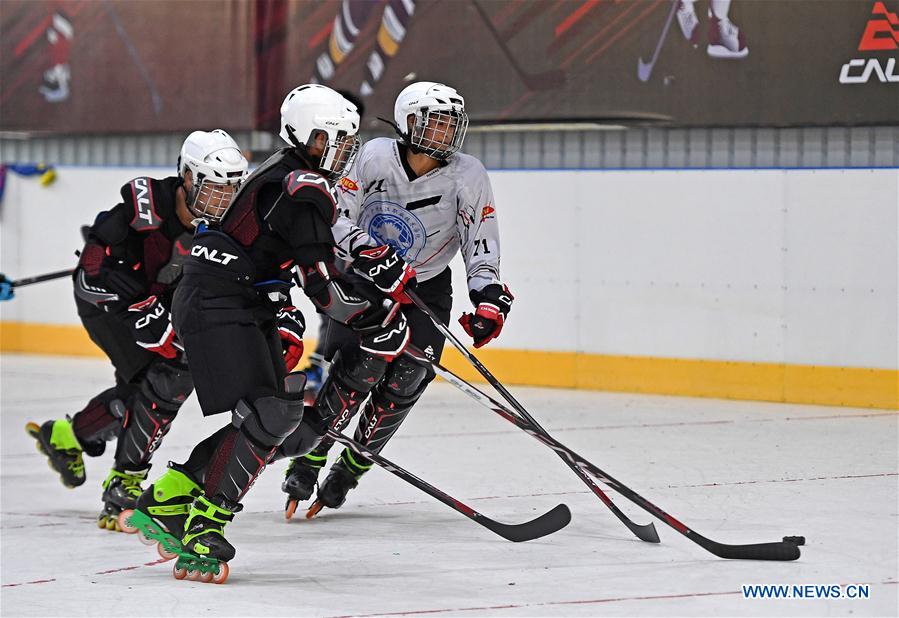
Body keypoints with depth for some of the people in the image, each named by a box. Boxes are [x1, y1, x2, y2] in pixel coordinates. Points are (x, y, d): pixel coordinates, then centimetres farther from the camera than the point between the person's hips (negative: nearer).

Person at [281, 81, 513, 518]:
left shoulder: (467, 176, -11)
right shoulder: (375, 157, -16)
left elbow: (481, 245, -8)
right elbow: (335, 217, -15)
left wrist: (489, 298, -20)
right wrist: (368, 252, -31)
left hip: (426, 287, 2)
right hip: (363, 283, -2)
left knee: (404, 381, -12)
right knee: (361, 367, -21)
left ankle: (350, 467, 6)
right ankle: (306, 461, -11)